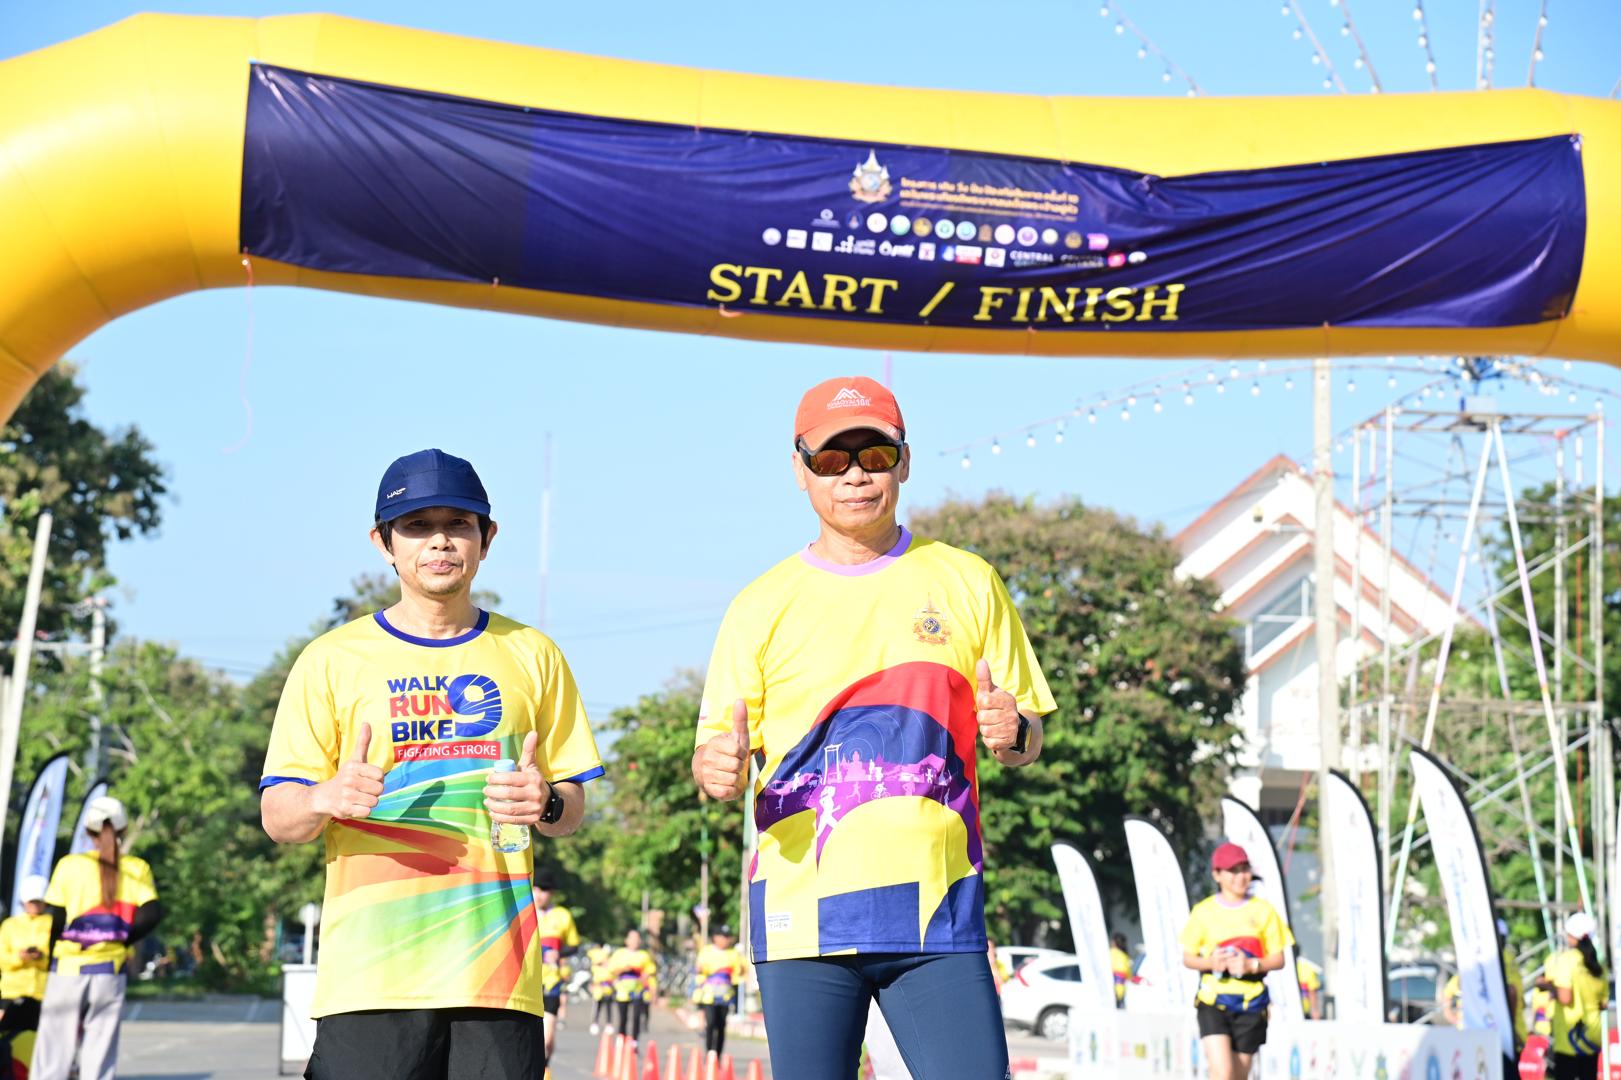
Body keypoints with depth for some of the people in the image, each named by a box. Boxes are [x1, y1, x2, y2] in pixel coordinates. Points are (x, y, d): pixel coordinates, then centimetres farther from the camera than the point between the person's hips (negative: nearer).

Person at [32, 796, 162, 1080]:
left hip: (68, 971, -1)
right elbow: (151, 913, -9)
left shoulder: (70, 866, -3)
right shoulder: (137, 869, 2)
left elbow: (57, 920, -3)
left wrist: (52, 957, 10)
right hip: (110, 972, 1)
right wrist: (122, 940, 4)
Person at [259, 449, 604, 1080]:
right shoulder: (333, 660, 7)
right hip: (369, 974, -2)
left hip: (498, 971, 2)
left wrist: (545, 803, -9)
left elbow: (573, 804, 15)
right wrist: (324, 798, -18)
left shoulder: (530, 655, 13)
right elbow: (276, 817, 4)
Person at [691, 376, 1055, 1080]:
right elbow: (714, 752, 9)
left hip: (937, 912, 0)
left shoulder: (967, 583, 9)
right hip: (799, 911, 0)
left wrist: (1010, 733, -11)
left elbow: (1027, 745, 13)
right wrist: (717, 768, -15)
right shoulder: (761, 606, 8)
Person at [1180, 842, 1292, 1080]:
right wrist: (1211, 962, -15)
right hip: (1213, 1001, -2)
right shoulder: (1203, 911, 1)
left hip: (1251, 1003, 2)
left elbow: (1278, 958, 5)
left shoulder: (1263, 910, 4)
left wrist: (1252, 965, -15)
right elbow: (1188, 957, 6)